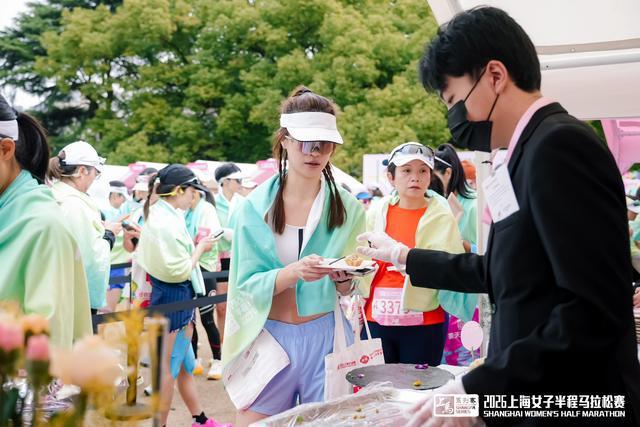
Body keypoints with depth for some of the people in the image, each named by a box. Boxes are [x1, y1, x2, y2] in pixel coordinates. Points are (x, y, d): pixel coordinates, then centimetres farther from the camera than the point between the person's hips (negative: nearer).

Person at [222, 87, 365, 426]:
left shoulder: (348, 208, 0)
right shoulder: (254, 207, -3)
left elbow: (351, 291, 3)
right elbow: (247, 285, -9)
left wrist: (343, 279, -20)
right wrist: (294, 272, -27)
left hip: (326, 337, 1)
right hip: (269, 337, 0)